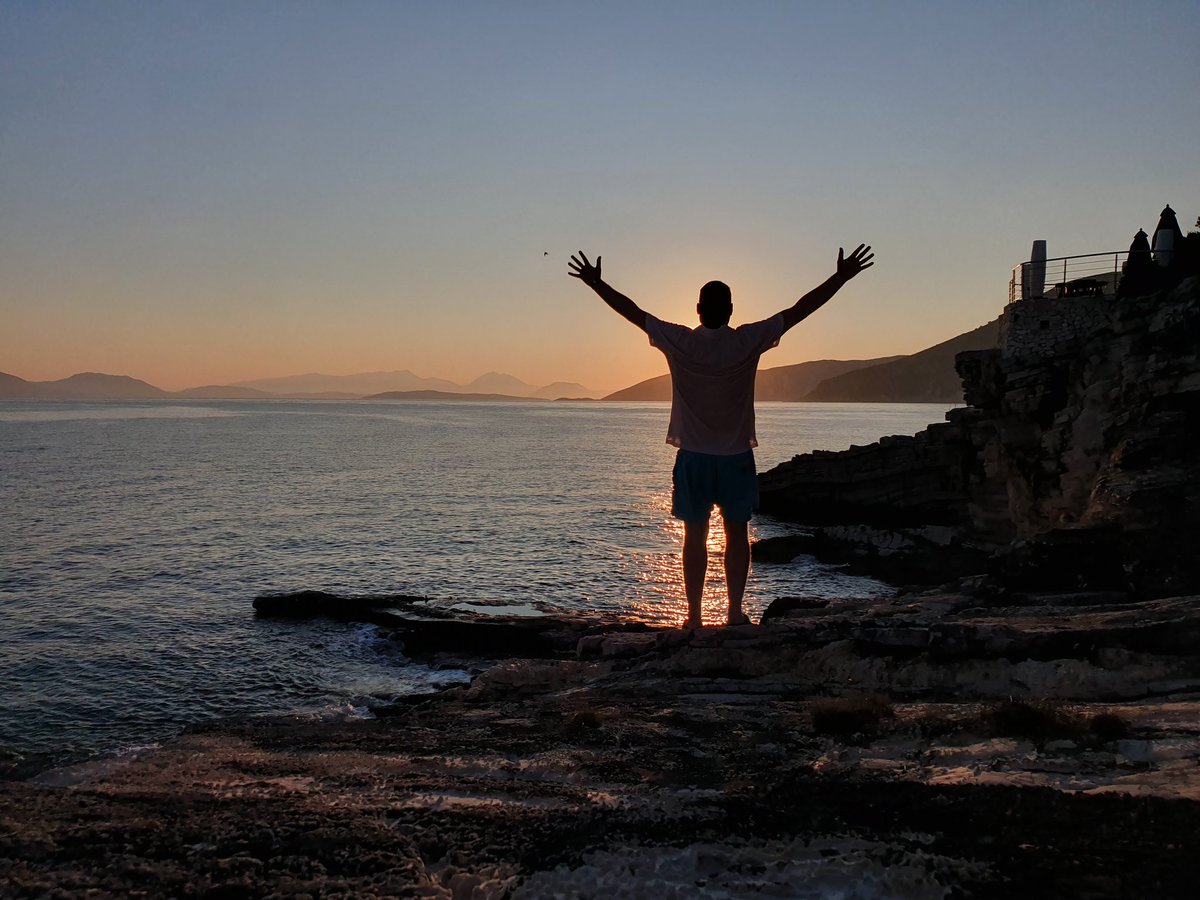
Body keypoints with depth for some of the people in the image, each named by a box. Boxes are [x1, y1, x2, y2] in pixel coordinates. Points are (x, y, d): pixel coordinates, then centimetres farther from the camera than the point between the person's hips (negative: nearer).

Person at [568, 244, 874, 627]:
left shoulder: (679, 341, -9)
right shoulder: (748, 341, -9)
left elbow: (632, 311, 0)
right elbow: (800, 309, -4)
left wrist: (595, 283, 11)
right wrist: (842, 277, 4)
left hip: (693, 456, 1)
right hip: (736, 456, 0)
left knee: (695, 536, 8)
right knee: (737, 534, 11)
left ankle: (694, 616, 11)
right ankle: (735, 613, 12)